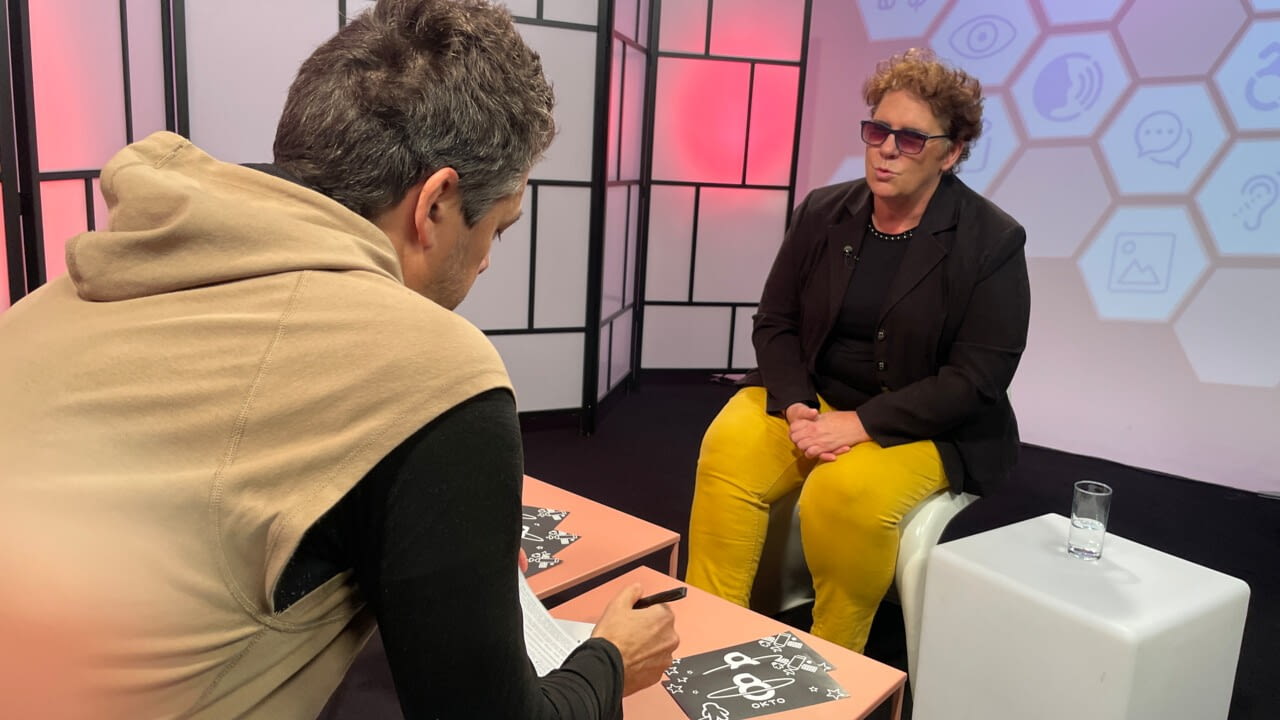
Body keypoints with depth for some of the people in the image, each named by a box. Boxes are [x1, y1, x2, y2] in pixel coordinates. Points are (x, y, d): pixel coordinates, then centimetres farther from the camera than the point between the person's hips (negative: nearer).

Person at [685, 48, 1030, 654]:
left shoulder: (992, 241, -10)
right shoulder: (821, 213, 2)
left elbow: (978, 377, -14)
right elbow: (775, 323, 4)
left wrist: (863, 422, -22)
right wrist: (795, 406, -15)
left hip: (925, 425, -3)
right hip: (812, 397, 4)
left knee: (847, 491, -32)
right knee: (729, 449, -24)